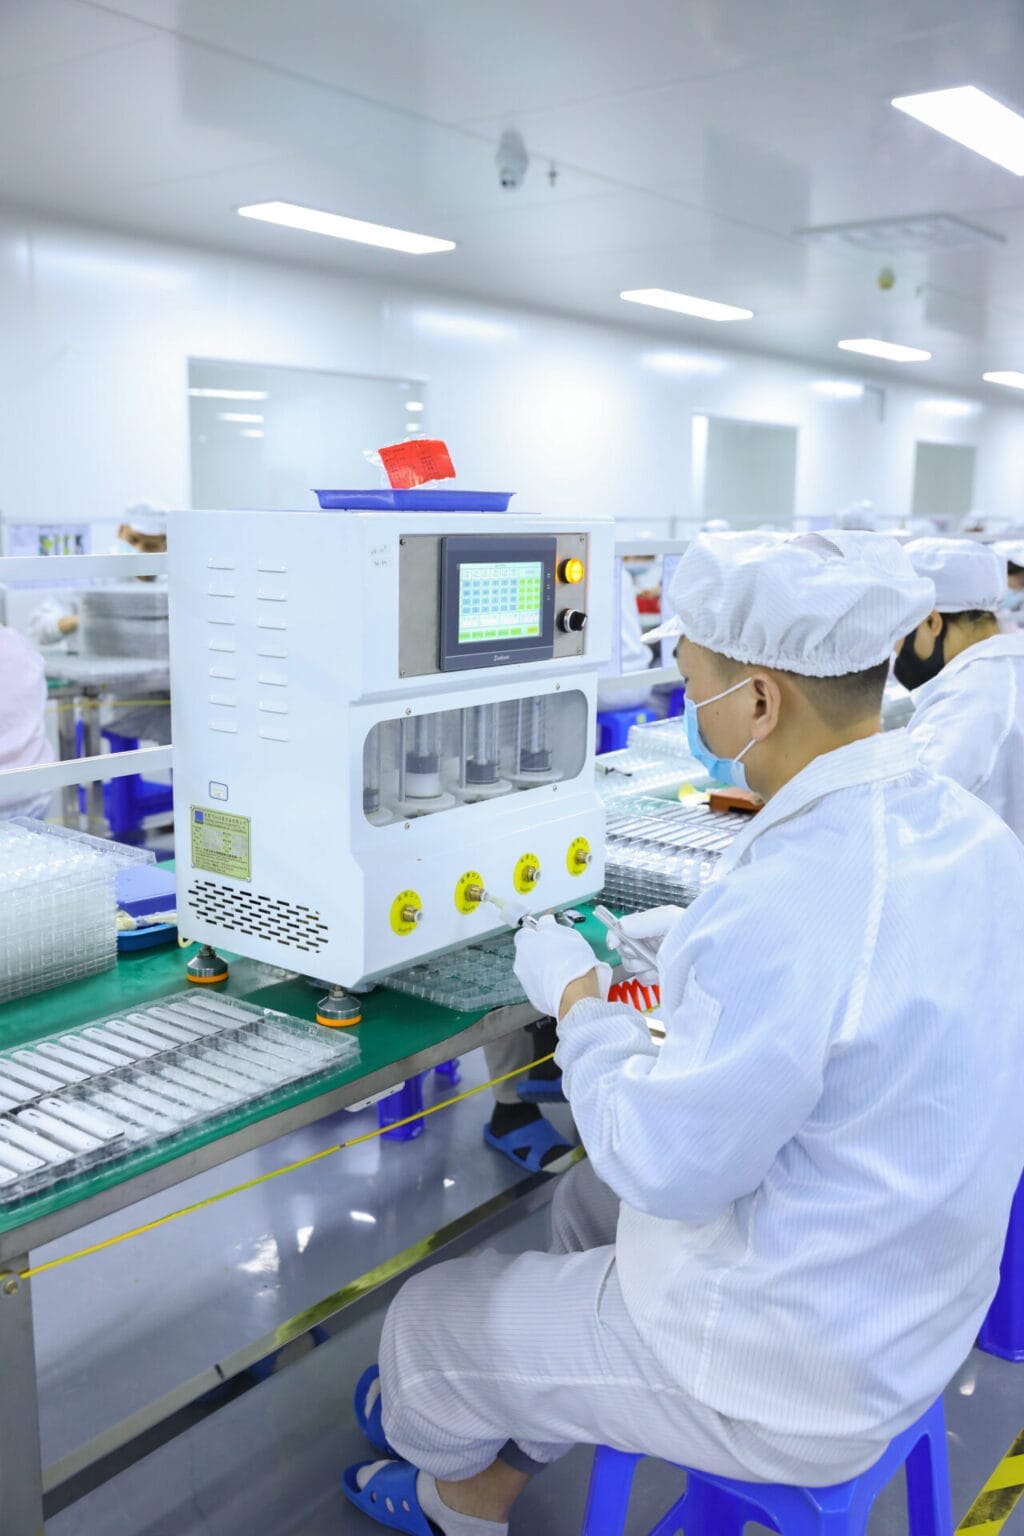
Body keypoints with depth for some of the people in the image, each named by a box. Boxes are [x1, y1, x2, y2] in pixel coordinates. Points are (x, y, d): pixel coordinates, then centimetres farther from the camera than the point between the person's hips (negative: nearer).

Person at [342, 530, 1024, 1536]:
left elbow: (665, 1165, -27)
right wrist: (708, 947, 9)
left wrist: (577, 999, -13)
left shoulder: (786, 906, -35)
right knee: (587, 1200, 29)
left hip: (793, 1372, -8)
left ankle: (440, 1444, 47)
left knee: (428, 1321, 11)